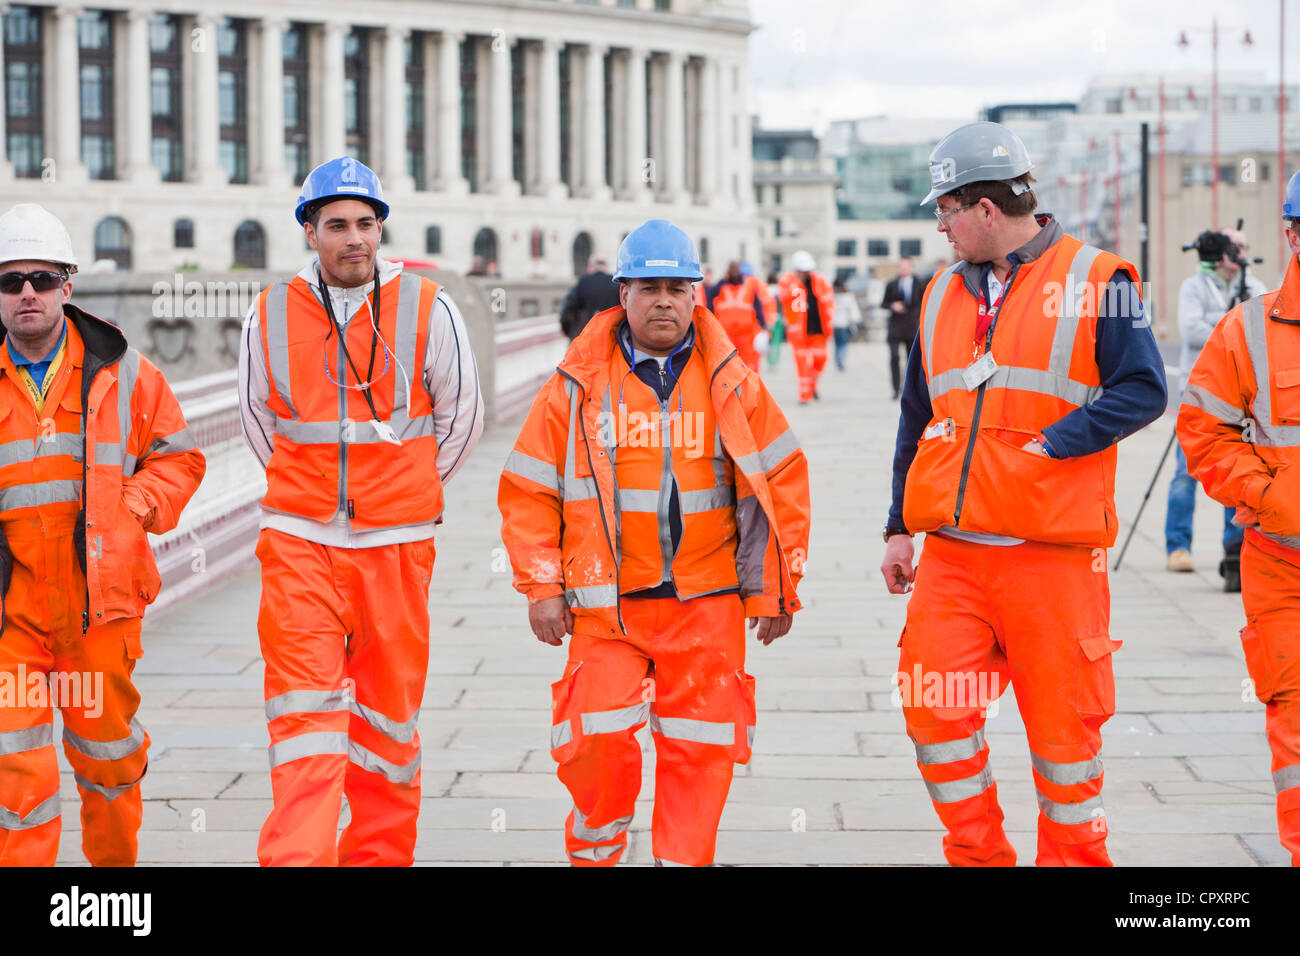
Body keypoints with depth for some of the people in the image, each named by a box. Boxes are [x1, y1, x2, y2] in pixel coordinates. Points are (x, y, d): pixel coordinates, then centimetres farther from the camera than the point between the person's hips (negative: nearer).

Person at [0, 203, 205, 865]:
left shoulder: (121, 373, 3)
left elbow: (178, 457, 11)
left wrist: (132, 508, -6)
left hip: (99, 591, 1)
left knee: (106, 748, 15)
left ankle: (115, 859, 37)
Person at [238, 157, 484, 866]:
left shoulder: (428, 310, -2)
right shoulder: (270, 316, 2)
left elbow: (462, 418, 11)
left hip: (397, 542, 0)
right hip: (298, 542, 0)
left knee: (389, 712, 8)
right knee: (303, 709, -10)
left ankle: (381, 854, 22)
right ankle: (297, 859, -13)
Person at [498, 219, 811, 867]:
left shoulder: (732, 382, 5)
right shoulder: (578, 384, 3)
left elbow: (783, 481, 8)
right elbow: (527, 490, 6)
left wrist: (774, 589, 5)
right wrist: (541, 588, 0)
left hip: (707, 603, 1)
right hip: (605, 603, -1)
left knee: (699, 750, 1)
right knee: (596, 741, -7)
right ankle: (593, 849, 18)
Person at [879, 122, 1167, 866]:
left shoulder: (1095, 281, -3)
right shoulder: (943, 295, 14)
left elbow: (1142, 391, -10)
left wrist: (1047, 444, -17)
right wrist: (901, 528, 16)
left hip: (1054, 553, -5)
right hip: (951, 552, 5)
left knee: (1062, 721, 3)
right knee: (935, 709, -3)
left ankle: (1075, 854, 22)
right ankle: (978, 854, 14)